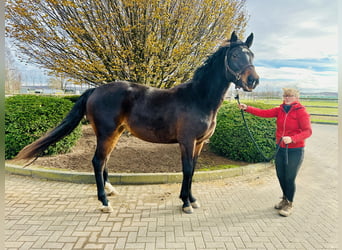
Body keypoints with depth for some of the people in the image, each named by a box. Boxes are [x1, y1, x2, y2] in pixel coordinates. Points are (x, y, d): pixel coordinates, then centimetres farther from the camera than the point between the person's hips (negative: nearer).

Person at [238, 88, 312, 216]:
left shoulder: (301, 112, -13)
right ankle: (285, 199, 39)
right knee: (280, 176, 15)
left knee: (289, 178, 2)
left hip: (295, 150, -5)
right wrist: (247, 108, -21)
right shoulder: (280, 110, 1)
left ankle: (289, 204, 25)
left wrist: (292, 139, -33)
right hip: (280, 148, 5)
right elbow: (264, 113, -9)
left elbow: (308, 131, -18)